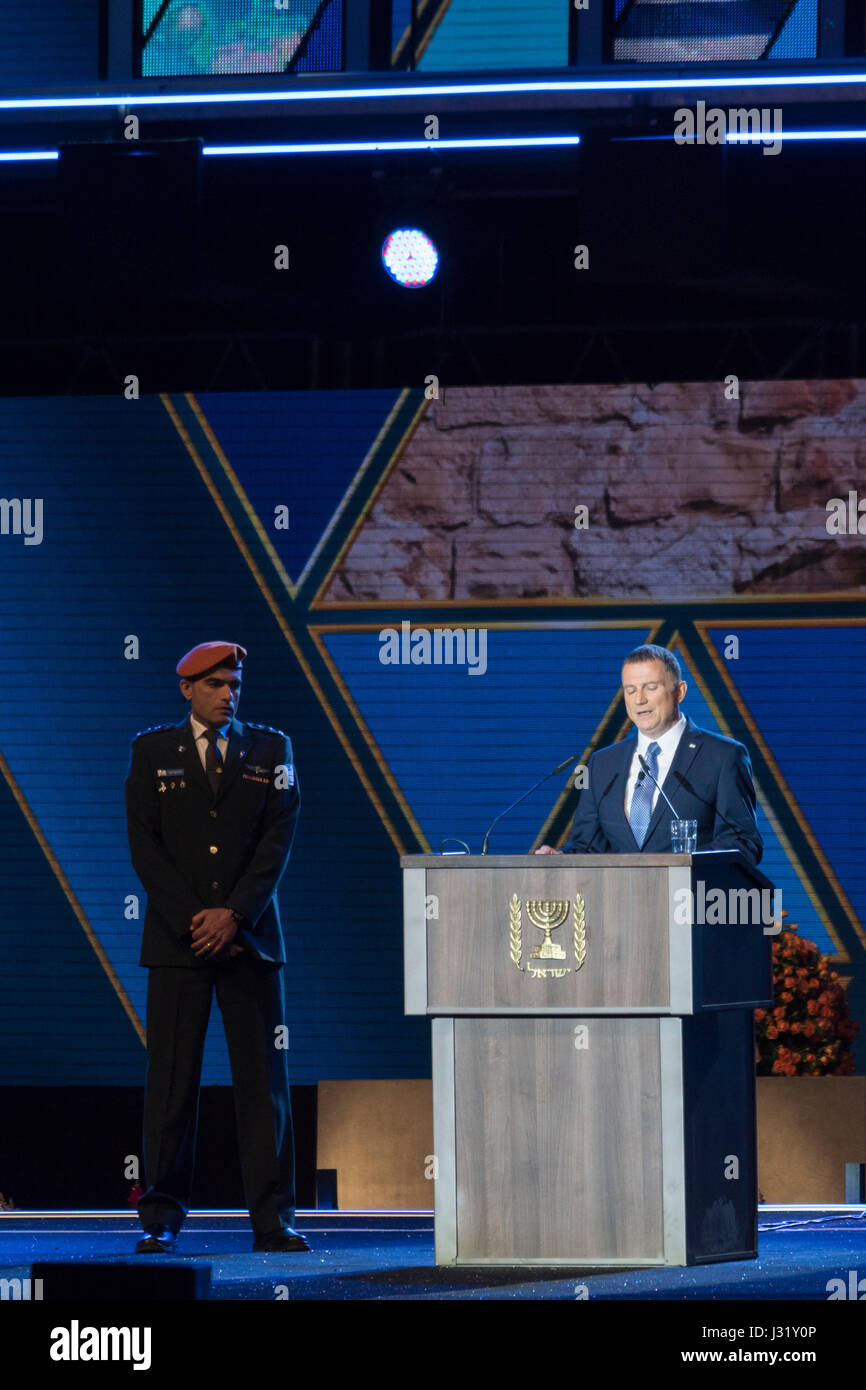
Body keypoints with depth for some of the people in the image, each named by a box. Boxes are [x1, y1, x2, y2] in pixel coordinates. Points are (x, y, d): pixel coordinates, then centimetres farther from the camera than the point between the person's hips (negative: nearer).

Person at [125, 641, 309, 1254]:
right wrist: (192, 920, -9)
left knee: (264, 1079, -1)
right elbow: (145, 843, 1)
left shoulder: (271, 749, 9)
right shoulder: (152, 750, 7)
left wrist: (234, 915, -10)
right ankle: (162, 1219, 1)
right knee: (172, 1079, -3)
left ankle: (273, 1220, 0)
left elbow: (278, 840, 1)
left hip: (249, 936, 1)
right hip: (177, 939, -1)